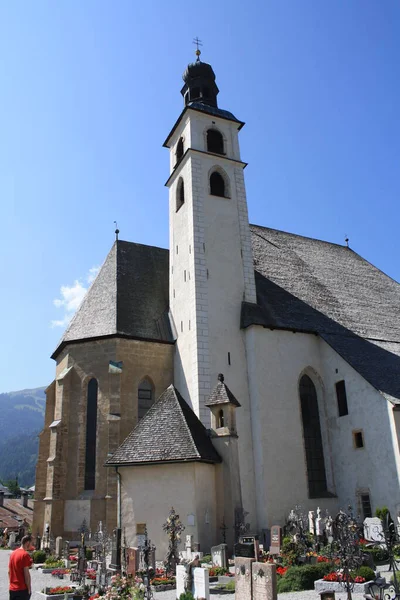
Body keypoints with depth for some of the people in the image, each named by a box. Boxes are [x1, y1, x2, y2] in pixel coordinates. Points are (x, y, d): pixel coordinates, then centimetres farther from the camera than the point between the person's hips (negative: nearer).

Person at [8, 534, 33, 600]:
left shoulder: (13, 553, 9)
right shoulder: (25, 554, -16)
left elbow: (9, 572, 14)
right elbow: (26, 573, -17)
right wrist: (29, 588, -10)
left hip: (12, 589, 8)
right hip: (22, 589, -8)